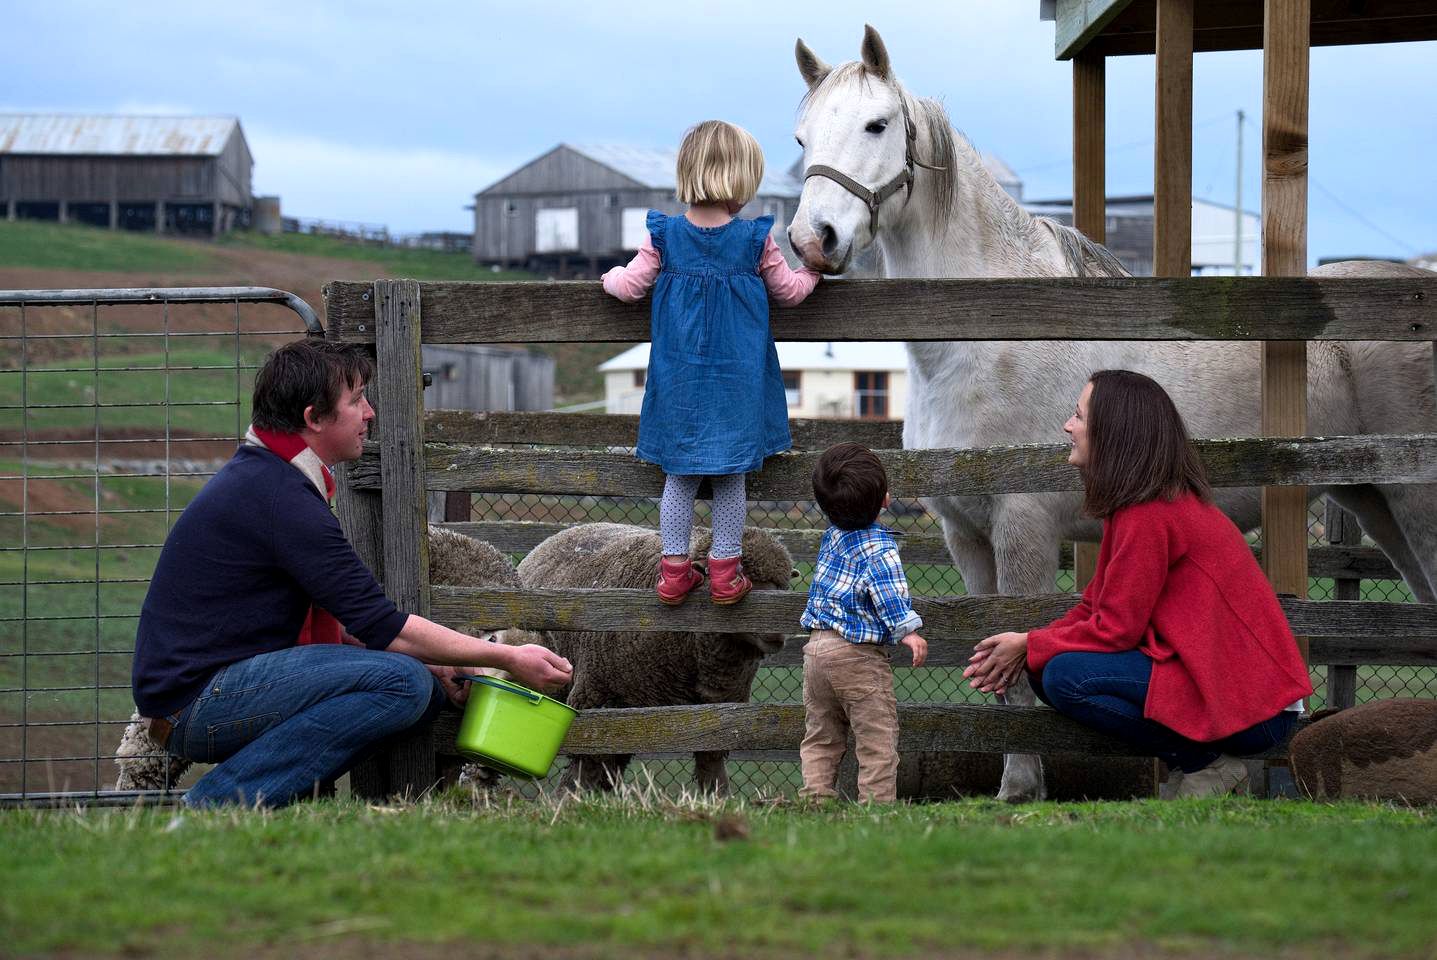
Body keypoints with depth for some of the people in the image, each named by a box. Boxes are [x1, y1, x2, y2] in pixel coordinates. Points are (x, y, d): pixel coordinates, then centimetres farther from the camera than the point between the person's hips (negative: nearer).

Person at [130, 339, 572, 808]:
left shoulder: (259, 475, 16)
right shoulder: (277, 497, -17)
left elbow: (347, 618, 21)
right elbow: (381, 624, -16)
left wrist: (428, 663, 8)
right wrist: (506, 658, -9)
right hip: (197, 696, -11)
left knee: (434, 685, 7)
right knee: (403, 684, -24)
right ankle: (218, 801, -18)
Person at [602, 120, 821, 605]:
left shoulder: (664, 236, -7)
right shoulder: (756, 240, -8)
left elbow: (631, 286, -1)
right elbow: (788, 291, 4)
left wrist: (613, 275, 21)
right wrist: (811, 269, 25)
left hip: (680, 378, 1)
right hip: (738, 378, -1)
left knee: (680, 474, 12)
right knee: (731, 475, 9)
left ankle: (674, 568, 14)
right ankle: (725, 572, 11)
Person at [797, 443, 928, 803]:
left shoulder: (832, 534, 7)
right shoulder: (877, 546, -16)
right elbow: (888, 589, -28)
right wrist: (907, 630, -32)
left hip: (817, 648, 7)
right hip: (858, 654, -7)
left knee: (820, 737, 14)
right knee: (877, 740, -1)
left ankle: (815, 796, 6)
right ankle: (878, 803, -5)